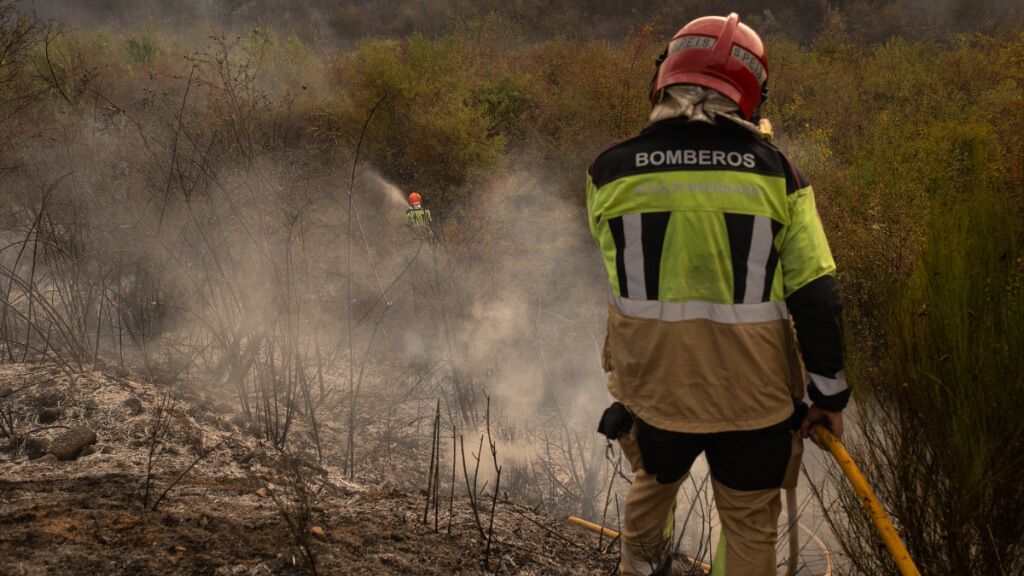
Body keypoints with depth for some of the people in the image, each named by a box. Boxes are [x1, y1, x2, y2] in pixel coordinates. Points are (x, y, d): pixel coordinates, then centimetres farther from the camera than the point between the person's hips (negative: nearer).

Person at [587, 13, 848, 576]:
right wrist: (829, 391, 3)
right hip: (754, 399, -2)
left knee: (654, 480, 32)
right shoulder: (776, 173, -11)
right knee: (751, 528, 19)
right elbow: (815, 294, -8)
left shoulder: (611, 170, -10)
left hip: (651, 389, 2)